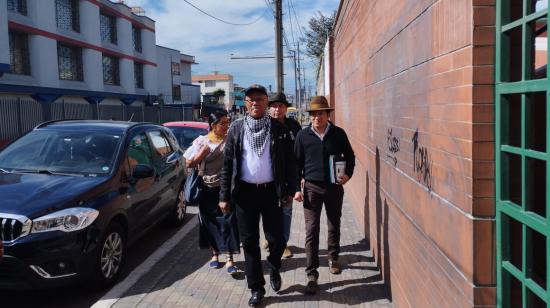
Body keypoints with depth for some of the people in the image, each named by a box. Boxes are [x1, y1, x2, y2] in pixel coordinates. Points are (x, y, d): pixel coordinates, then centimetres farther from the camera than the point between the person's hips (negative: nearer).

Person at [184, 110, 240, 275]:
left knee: (228, 221, -4)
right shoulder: (201, 141, 1)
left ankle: (229, 258, 1)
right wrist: (202, 153, -11)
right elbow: (189, 163, 3)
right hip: (207, 189, 1)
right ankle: (215, 253, 28)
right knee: (210, 222, 11)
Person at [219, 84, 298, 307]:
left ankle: (274, 270, 36)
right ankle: (256, 288, 21)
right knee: (249, 242, 7)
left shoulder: (279, 129, 1)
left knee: (276, 240, 4)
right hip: (245, 192, 1)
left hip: (271, 191, -1)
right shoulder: (236, 129, 3)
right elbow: (228, 163, 3)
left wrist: (290, 190, -4)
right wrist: (225, 195, -1)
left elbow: (290, 162, 3)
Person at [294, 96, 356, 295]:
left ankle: (333, 258, 42)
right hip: (312, 187, -1)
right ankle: (312, 275, 0)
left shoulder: (338, 133, -2)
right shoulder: (303, 135, -3)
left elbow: (349, 156, 8)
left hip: (334, 187, 1)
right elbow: (297, 162, 3)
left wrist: (348, 174, -8)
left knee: (334, 226, 17)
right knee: (311, 230, -4)